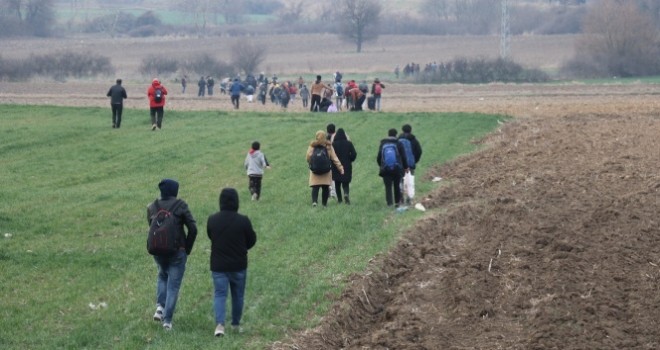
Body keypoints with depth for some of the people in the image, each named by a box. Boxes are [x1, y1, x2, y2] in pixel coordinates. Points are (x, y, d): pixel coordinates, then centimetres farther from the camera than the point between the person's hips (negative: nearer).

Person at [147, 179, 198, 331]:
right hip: (178, 251, -3)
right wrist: (187, 249, 1)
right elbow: (193, 229, -10)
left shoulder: (152, 208, -1)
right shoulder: (180, 205, -10)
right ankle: (167, 319, 4)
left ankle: (160, 306, 11)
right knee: (173, 284, 7)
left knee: (162, 276, 29)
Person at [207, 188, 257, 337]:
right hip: (238, 265, -1)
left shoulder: (212, 220, -6)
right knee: (238, 295, 15)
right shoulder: (243, 221, -14)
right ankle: (236, 324, 26)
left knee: (219, 294, 3)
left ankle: (219, 324, -16)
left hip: (218, 265, 1)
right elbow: (252, 240, -1)